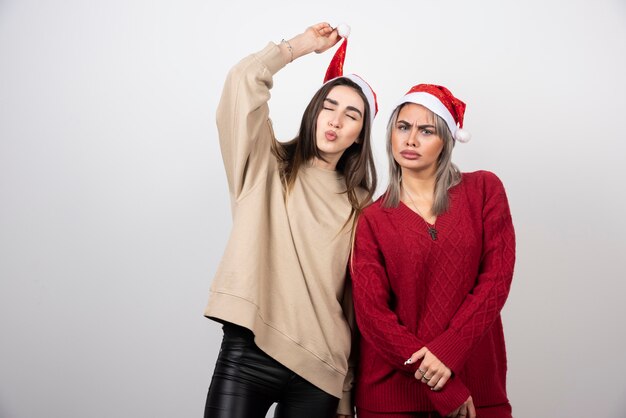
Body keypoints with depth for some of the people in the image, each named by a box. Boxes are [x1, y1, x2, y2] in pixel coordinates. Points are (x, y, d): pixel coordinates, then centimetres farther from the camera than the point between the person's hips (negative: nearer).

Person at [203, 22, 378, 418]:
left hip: (319, 369, 2)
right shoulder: (266, 167, 6)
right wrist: (306, 43, 4)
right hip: (247, 355, -2)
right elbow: (243, 83, -8)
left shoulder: (359, 204, 10)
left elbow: (356, 299, 9)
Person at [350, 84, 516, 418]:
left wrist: (446, 352, -17)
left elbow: (497, 278, -6)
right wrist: (442, 388, -14)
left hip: (476, 382, 0)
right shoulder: (372, 219, 0)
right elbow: (371, 311, -7)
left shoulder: (484, 190, 2)